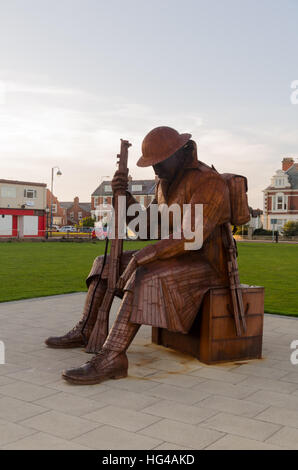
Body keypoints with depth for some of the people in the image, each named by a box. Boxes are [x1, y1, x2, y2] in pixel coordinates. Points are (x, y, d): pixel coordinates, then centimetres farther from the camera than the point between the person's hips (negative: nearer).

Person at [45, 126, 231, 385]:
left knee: (145, 277, -36)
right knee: (106, 263, 6)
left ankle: (111, 357, -39)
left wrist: (142, 256, -29)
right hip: (176, 258, 9)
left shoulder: (208, 181, -19)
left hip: (204, 264, -9)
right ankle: (85, 332, 5)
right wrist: (124, 194, -8)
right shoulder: (166, 183, 10)